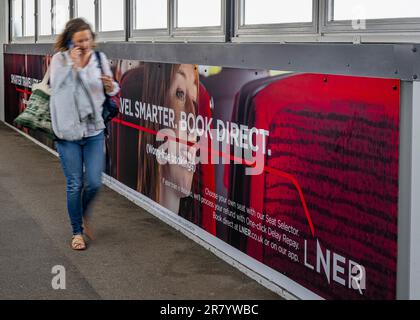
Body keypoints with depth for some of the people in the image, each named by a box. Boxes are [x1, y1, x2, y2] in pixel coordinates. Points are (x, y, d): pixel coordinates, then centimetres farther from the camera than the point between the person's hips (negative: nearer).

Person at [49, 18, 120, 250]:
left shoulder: (99, 58, 2)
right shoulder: (60, 59, -5)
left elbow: (112, 91, 10)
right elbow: (57, 87, -16)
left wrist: (111, 87, -13)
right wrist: (73, 64, -21)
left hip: (94, 130, 2)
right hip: (68, 131, -2)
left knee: (94, 183, 1)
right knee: (75, 185, 4)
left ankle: (84, 215, 33)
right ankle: (77, 231, 22)